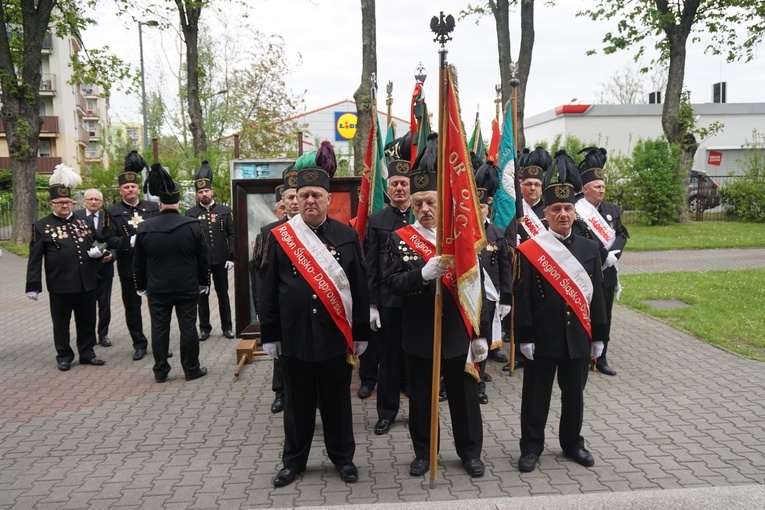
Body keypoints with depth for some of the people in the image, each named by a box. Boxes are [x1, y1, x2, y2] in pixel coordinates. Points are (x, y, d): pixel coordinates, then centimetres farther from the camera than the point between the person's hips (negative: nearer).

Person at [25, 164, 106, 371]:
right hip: (60, 284, -4)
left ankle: (87, 353, 24)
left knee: (87, 321, 11)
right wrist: (33, 286, -9)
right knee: (61, 322, 8)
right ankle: (64, 356, 21)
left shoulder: (82, 222, 11)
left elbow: (94, 244, 24)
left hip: (86, 283, 4)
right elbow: (34, 260, -4)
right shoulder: (42, 227, -2)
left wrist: (97, 251, -1)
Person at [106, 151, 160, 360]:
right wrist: (130, 242, -22)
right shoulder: (113, 212, 0)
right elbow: (110, 240, -8)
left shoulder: (152, 207, 6)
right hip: (129, 267, -1)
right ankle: (139, 344, 20)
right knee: (132, 308, 7)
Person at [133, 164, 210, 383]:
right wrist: (204, 282, 10)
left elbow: (138, 263, 3)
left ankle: (160, 371, 16)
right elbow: (202, 258, -1)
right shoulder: (192, 225, -7)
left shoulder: (144, 228, -3)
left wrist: (141, 286, 14)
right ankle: (191, 369, 13)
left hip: (157, 288, 1)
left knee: (159, 328, 9)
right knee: (188, 327, 6)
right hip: (187, 287, -1)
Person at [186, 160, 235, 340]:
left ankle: (227, 326, 19)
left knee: (223, 293, 9)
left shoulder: (225, 210, 3)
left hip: (220, 260, 0)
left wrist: (231, 257, -4)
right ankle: (204, 328, 18)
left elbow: (231, 234, 2)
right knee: (202, 295, 8)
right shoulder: (191, 213, 2)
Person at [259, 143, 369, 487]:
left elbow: (360, 288, 2)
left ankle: (343, 457, 30)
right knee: (297, 402, 13)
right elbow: (268, 290, 3)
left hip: (336, 337, 0)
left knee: (337, 401, 13)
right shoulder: (279, 237, 0)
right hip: (294, 337, 0)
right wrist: (270, 336, 2)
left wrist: (360, 333, 1)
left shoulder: (347, 236, 0)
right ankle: (294, 461, 30)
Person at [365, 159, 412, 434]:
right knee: (389, 356, 9)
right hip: (388, 300, 0)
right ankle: (387, 411, 22)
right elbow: (370, 266, 0)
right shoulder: (376, 221, 3)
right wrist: (371, 304, -4)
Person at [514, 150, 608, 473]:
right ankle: (531, 447, 22)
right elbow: (523, 298, -8)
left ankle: (572, 443, 33)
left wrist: (598, 337, 6)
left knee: (574, 394, 16)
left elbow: (596, 295, 7)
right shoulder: (529, 250, -8)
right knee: (536, 395, 8)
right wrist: (525, 338, -10)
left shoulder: (590, 249, 4)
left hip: (578, 338, 3)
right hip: (542, 339, -3)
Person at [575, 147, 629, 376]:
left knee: (604, 317, 13)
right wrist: (604, 255, -17)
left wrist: (614, 252, -9)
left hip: (607, 273, 7)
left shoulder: (612, 209, 10)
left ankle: (601, 359, 24)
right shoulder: (575, 211, -14)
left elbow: (622, 233, 9)